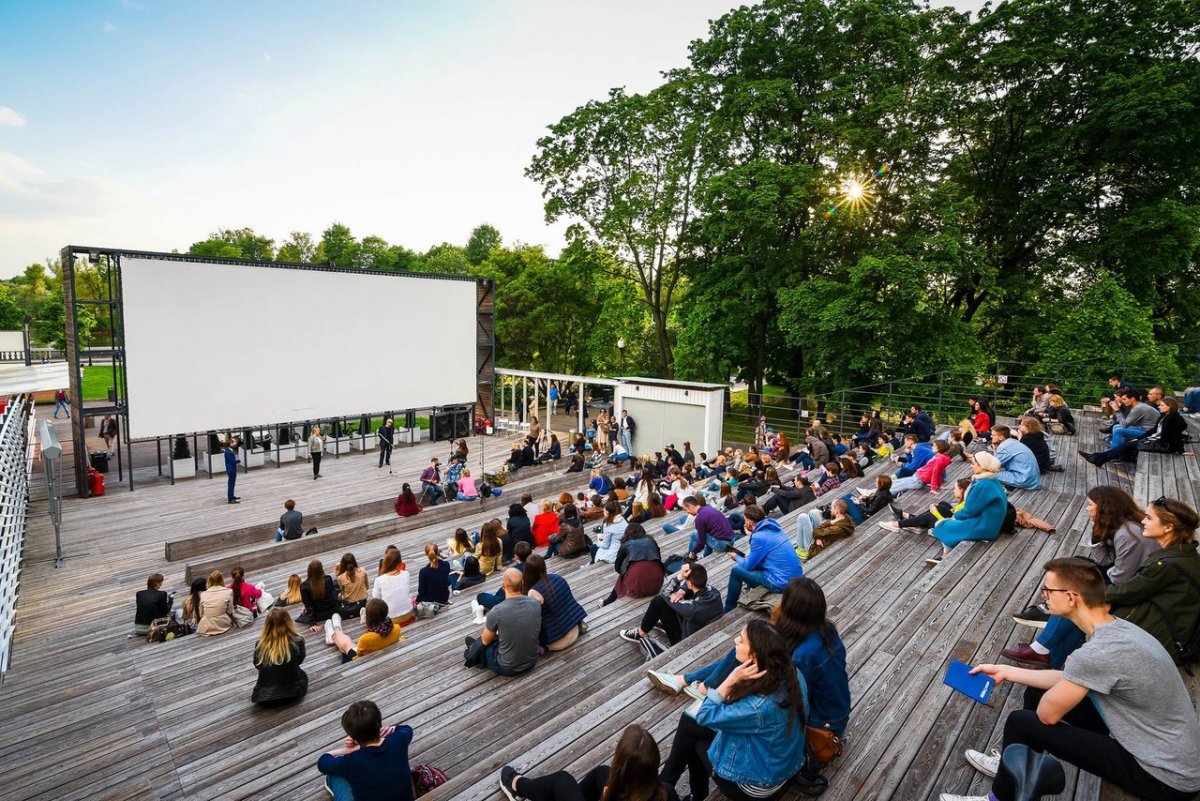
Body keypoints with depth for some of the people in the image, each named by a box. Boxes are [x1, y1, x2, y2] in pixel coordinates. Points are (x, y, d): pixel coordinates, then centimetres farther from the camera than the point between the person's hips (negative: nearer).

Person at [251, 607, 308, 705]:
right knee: (302, 675, 31)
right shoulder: (297, 641, -18)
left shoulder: (260, 644, -13)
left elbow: (257, 666, 7)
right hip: (292, 692, -3)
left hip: (264, 697, 3)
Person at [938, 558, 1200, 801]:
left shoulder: (1099, 651, -32)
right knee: (1037, 691, 11)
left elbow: (1047, 713, -21)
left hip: (1166, 776, -9)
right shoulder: (1115, 627, -2)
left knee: (1021, 722, -8)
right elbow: (1068, 680, 10)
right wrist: (1005, 671, 12)